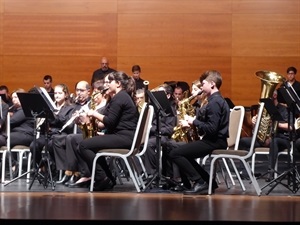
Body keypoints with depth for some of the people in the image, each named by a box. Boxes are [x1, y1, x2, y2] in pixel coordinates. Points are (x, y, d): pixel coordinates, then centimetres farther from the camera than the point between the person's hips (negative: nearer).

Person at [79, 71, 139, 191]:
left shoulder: (119, 98, -12)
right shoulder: (123, 96, 20)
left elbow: (110, 121, -19)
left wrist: (94, 113, -5)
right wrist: (97, 122, 11)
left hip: (123, 137, -11)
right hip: (125, 136, 11)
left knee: (84, 145, -11)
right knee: (92, 144, 26)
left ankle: (102, 180, -11)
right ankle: (107, 177, 20)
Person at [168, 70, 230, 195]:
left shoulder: (214, 102, -17)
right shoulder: (217, 100, 16)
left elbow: (212, 129, -24)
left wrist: (194, 121, -12)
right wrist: (193, 122, 5)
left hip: (214, 142, -11)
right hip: (215, 140, 11)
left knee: (174, 154, -12)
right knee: (184, 154, 23)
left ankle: (200, 183, -11)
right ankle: (208, 182, 13)